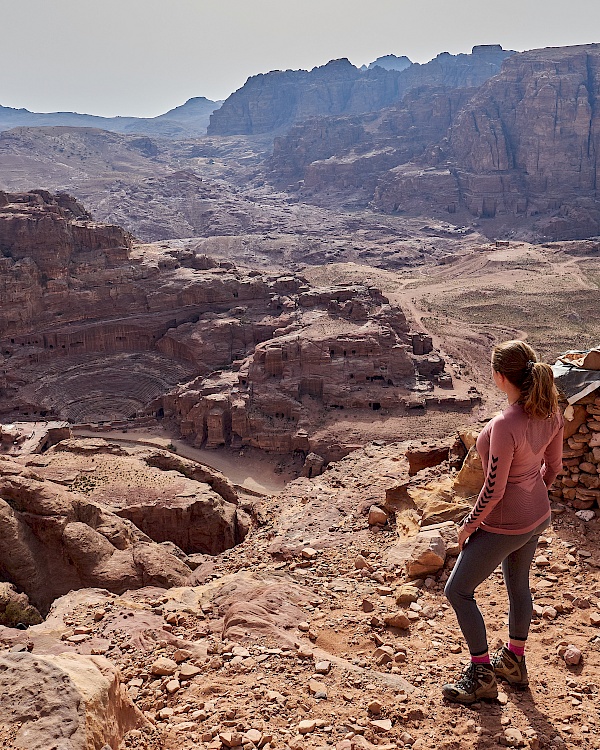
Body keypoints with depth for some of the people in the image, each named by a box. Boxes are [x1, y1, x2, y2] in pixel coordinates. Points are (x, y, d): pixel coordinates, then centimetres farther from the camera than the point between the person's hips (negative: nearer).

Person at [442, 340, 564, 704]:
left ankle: (482, 676, 21)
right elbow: (553, 465, 5)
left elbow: (494, 490, -26)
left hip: (504, 525, -8)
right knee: (518, 585, 26)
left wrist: (469, 524, -10)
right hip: (537, 516, 8)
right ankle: (515, 662, 46)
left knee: (459, 591, 9)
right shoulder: (551, 412, -9)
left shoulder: (505, 425, -33)